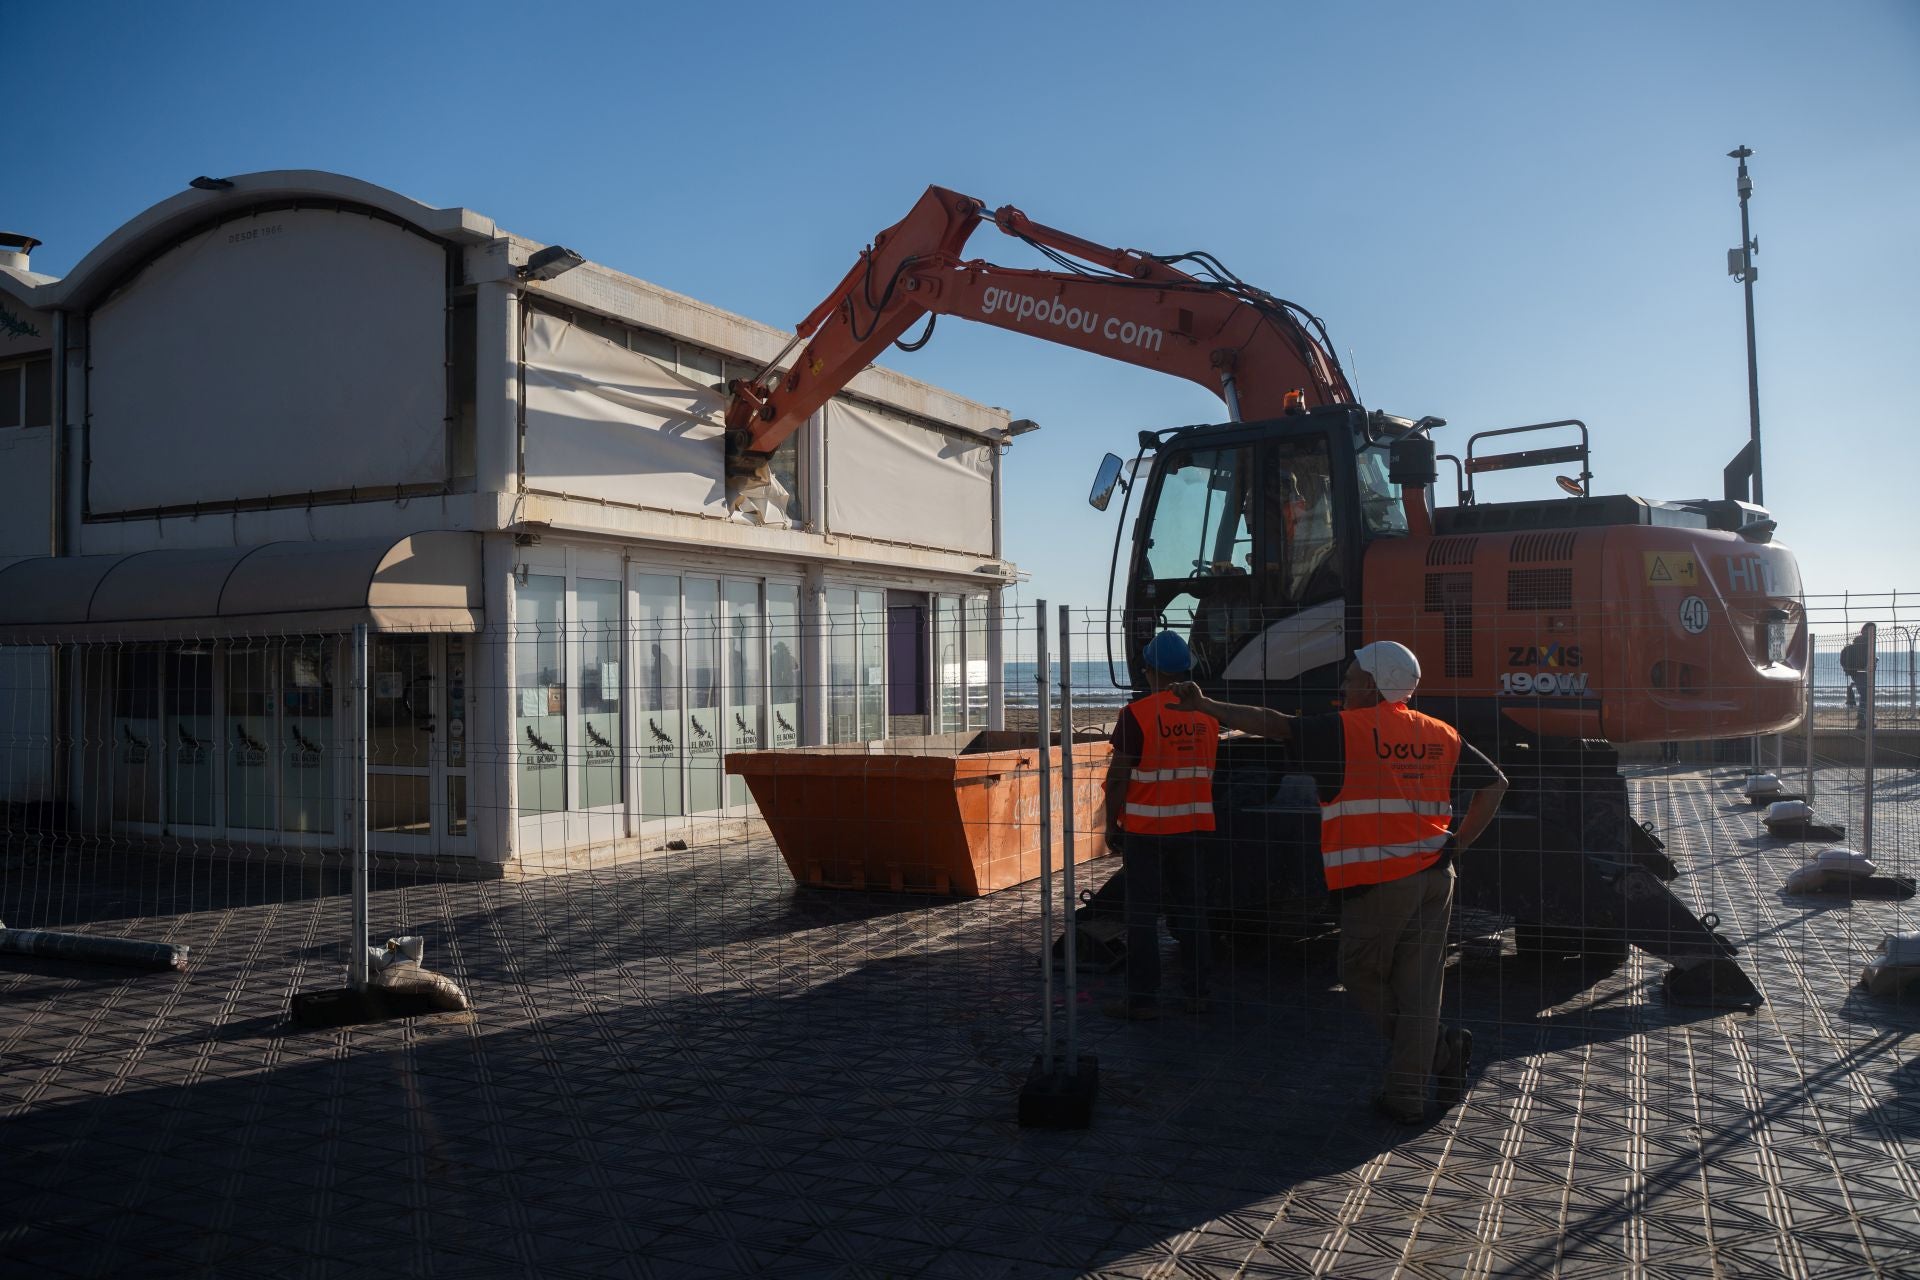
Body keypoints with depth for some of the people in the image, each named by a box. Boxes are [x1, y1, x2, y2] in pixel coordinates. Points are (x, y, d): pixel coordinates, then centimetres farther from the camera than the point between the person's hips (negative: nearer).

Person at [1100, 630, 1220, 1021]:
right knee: (1191, 909, 13)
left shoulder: (1137, 713, -13)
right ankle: (1197, 992, 19)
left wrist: (1112, 823, -2)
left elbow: (1118, 777, -12)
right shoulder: (1206, 714, 6)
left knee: (1143, 915, 0)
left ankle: (1143, 999, 4)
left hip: (1145, 828, -5)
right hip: (1192, 827, 5)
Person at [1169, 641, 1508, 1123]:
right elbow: (1495, 783, 16)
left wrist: (1205, 706, -2)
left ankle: (1441, 1047, 8)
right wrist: (1457, 844, 13)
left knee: (1362, 976, 13)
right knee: (1417, 987, 9)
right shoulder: (1439, 735, 11)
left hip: (1380, 882, -6)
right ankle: (1406, 1095, 11)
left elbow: (1276, 725, -8)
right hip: (1435, 878, 6)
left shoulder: (1347, 729, -8)